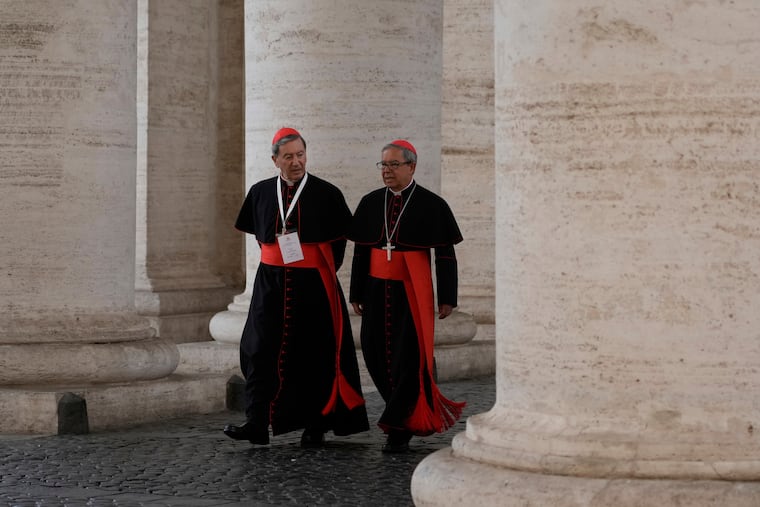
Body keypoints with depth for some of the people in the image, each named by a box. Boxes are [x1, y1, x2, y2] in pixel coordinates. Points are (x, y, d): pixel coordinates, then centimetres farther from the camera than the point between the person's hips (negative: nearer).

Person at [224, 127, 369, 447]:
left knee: (315, 355, 5)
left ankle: (315, 426, 15)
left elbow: (340, 238, 5)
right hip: (271, 284, 2)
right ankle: (257, 424, -5)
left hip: (314, 285, -2)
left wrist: (326, 271, 3)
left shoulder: (327, 194, -4)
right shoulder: (260, 193, 5)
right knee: (261, 351, -5)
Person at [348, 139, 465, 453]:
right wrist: (357, 294, 11)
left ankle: (398, 427, 1)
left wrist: (447, 298, -5)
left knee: (409, 357, -6)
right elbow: (361, 251, 12)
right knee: (376, 355, 5)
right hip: (377, 289, 4)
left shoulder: (432, 205, -4)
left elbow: (446, 255, -2)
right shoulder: (370, 203, 7)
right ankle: (414, 413, 24)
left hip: (412, 291, -4)